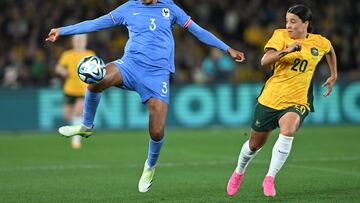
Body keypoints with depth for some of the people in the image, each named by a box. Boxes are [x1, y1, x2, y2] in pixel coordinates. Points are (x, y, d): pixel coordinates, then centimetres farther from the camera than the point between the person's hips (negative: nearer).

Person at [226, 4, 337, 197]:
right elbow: (265, 60, -21)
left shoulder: (320, 43, 1)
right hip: (270, 99, 0)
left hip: (296, 102, 0)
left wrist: (334, 76, 26)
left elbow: (330, 51, 27)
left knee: (288, 130, -33)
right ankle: (239, 172, 46)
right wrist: (286, 50, -34)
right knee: (255, 144, 14)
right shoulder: (280, 35, -6)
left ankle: (270, 179, -22)